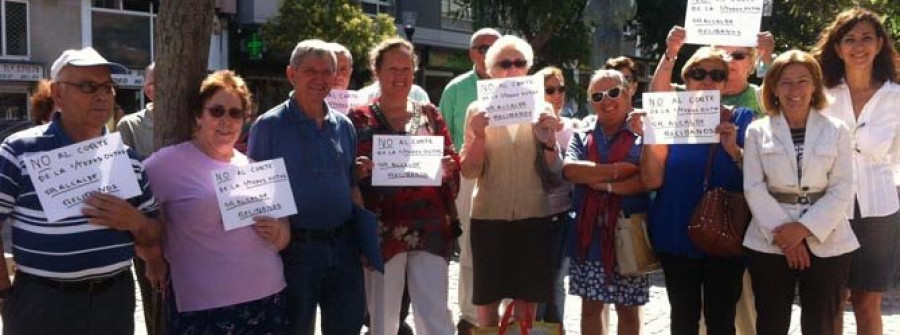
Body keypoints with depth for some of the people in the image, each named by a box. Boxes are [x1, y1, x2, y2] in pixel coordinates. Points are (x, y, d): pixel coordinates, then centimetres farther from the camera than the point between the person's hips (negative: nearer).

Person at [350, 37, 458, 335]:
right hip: (382, 231, -1)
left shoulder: (429, 114, 11)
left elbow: (453, 163, 13)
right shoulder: (359, 119, 4)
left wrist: (448, 167, -9)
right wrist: (358, 171, -18)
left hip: (429, 229, 1)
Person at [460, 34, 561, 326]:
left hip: (533, 215, 1)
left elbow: (554, 174, 4)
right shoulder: (478, 110, 3)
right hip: (488, 215, -1)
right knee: (487, 301, 4)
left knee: (527, 302, 6)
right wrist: (479, 135, -16)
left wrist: (549, 140, -13)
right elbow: (469, 172, -1)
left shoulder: (542, 109, 5)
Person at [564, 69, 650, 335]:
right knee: (591, 305, 11)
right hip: (589, 235, 3)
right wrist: (618, 170, -14)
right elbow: (570, 169, -11)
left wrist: (607, 185, -18)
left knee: (628, 309, 8)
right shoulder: (582, 135, 8)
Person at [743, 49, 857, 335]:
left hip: (825, 242, 0)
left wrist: (804, 228, -13)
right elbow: (754, 187, -3)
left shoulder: (836, 130, 4)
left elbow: (842, 188, -3)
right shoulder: (757, 131, 4)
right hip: (771, 242, 0)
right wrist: (782, 231, -12)